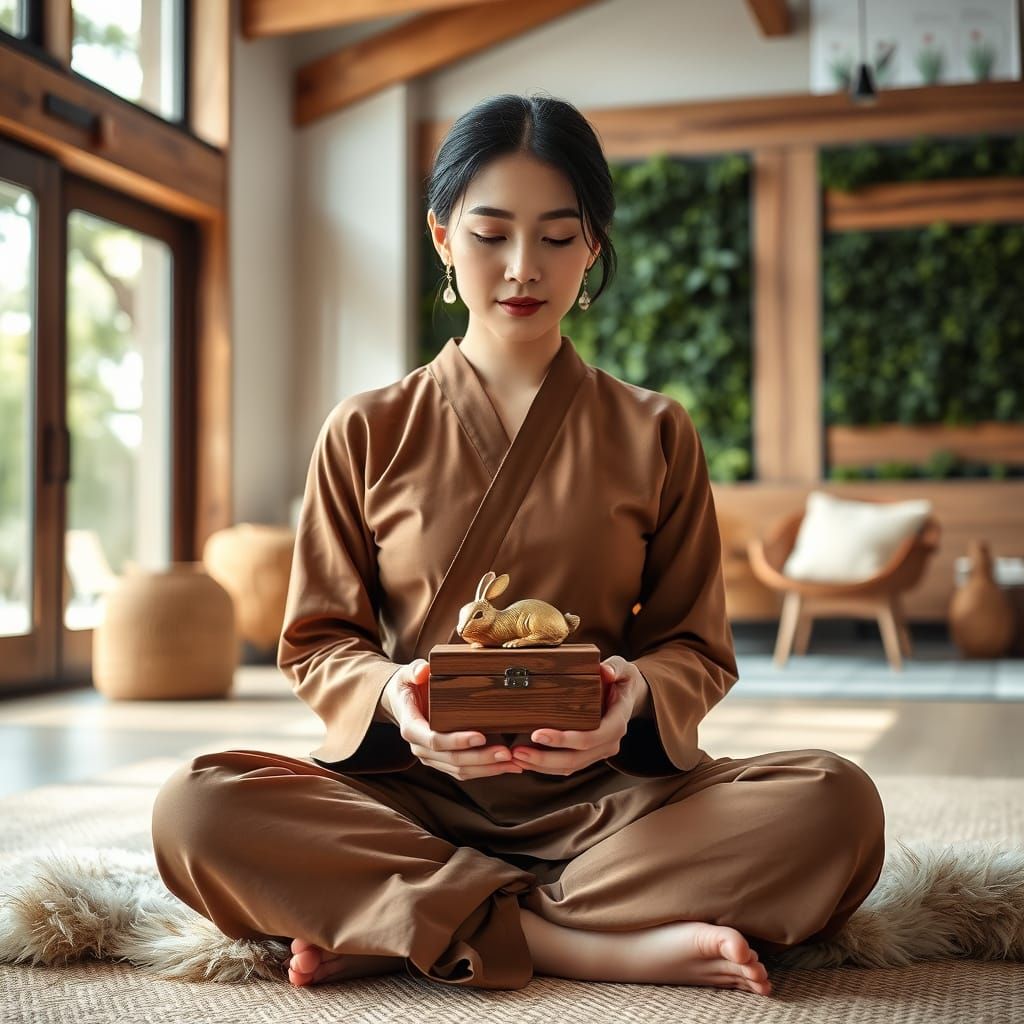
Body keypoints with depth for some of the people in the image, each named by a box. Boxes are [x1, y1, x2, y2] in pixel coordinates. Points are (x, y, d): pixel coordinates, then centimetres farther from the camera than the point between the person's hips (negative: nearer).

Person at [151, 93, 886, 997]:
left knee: (835, 805, -28)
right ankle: (592, 947, -28)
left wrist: (636, 692, -15)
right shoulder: (368, 433, 9)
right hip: (411, 792, 0)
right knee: (196, 809, -29)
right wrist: (392, 696, -16)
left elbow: (697, 645, 10)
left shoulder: (655, 436, 10)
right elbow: (317, 641, 8)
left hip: (602, 796, 1)